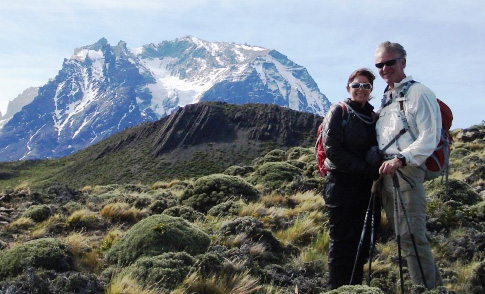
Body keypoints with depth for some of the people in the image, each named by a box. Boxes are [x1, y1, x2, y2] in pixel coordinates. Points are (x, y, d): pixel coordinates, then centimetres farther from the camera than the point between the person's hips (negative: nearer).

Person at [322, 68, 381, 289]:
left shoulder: (374, 117, 15)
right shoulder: (339, 111, -2)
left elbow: (378, 149, 18)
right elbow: (332, 149, -12)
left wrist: (377, 169, -5)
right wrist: (364, 169, -16)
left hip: (366, 188, 6)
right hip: (342, 185, -6)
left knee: (362, 242, 10)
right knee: (342, 243, -1)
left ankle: (356, 287, 21)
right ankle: (338, 288, 8)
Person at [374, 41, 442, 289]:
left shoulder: (419, 94, -5)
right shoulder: (385, 99, 20)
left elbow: (430, 138, -13)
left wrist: (400, 159, -22)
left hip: (406, 172, -8)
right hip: (385, 172, 8)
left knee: (411, 235, -12)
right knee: (401, 233, 11)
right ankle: (434, 281, 21)